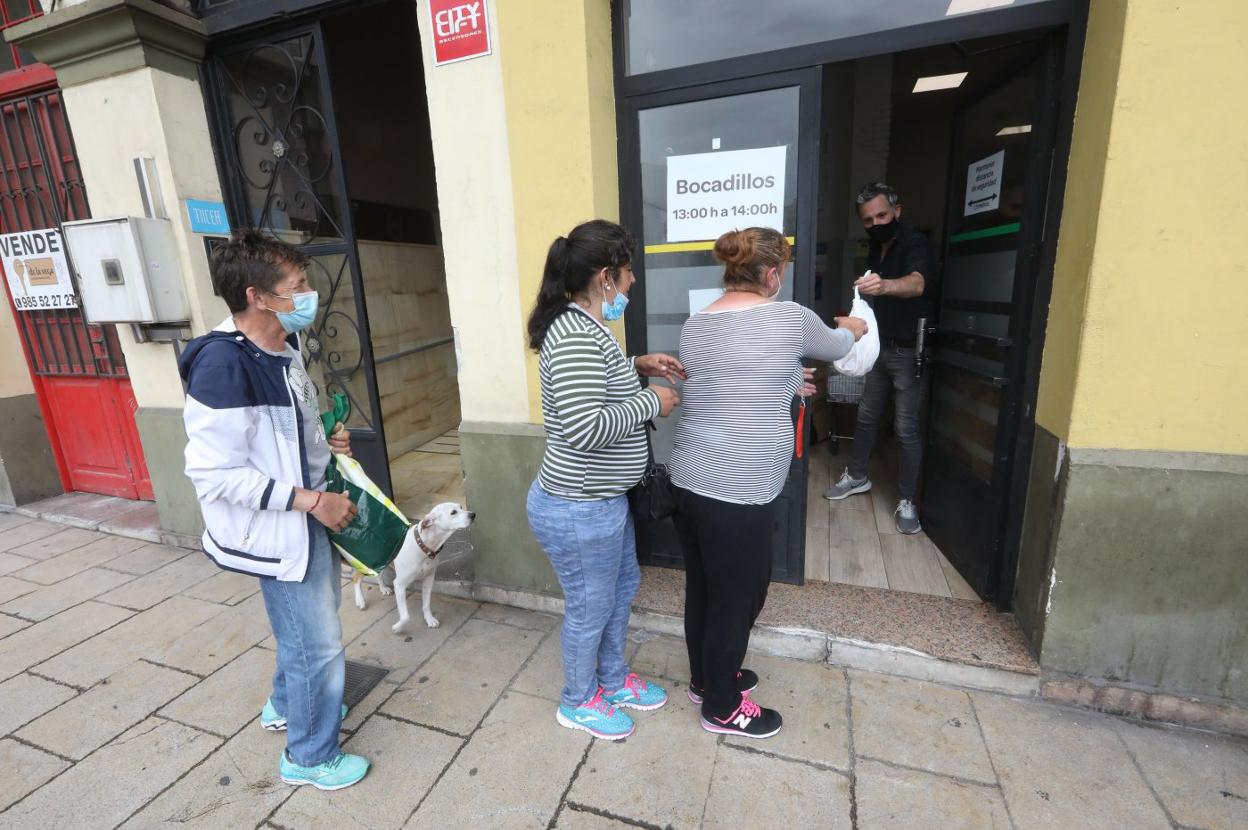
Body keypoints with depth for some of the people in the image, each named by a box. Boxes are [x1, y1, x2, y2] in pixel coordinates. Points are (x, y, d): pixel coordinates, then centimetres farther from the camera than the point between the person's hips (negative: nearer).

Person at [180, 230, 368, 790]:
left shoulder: (283, 347, 3)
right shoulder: (223, 365, -25)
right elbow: (214, 474, -25)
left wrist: (325, 440, -1)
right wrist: (311, 501, -24)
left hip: (307, 518, 9)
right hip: (278, 531, -9)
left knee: (306, 627, 27)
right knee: (319, 645, 6)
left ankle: (286, 706, 52)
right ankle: (309, 757, 31)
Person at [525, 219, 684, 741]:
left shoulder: (582, 326, 6)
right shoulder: (575, 336, -27)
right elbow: (585, 428, -35)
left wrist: (637, 366, 9)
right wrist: (652, 402, -21)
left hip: (601, 499, 10)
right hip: (578, 510, -10)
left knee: (622, 587, 27)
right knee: (590, 609, 13)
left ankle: (613, 679, 51)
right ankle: (578, 702, 42)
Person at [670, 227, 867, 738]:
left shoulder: (695, 325, 9)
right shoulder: (787, 317, -9)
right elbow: (834, 346, 13)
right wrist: (852, 329, 35)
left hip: (688, 481, 8)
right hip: (737, 492, -7)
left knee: (703, 589, 23)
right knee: (737, 599, 12)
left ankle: (705, 680, 45)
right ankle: (721, 708, 34)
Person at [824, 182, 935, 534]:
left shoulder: (915, 243, -16)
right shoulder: (875, 248, 7)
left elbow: (917, 284, -37)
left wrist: (884, 285, -57)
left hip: (910, 350, -7)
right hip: (881, 346, 7)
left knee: (906, 428, -4)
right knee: (867, 415, 15)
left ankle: (907, 502, 8)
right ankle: (856, 476, 31)